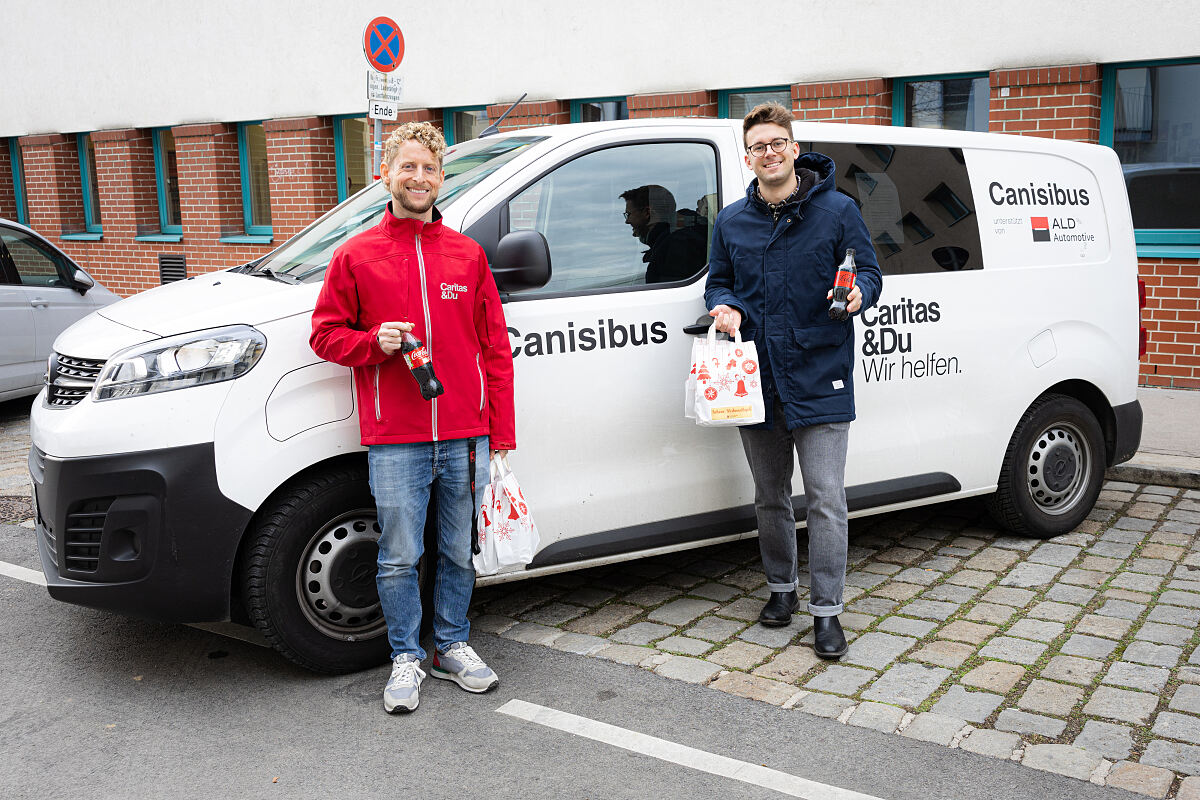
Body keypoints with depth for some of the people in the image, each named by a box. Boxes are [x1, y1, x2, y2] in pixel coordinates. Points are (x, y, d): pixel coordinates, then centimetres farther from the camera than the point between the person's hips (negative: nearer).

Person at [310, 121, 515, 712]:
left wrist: (501, 430, 4)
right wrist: (374, 342, -13)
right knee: (399, 557, 5)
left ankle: (453, 645, 30)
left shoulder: (467, 255, 9)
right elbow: (326, 334, 7)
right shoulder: (356, 256, 3)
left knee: (459, 551, 13)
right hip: (395, 440, -2)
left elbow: (494, 347, 9)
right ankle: (407, 658, 22)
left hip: (465, 437, 2)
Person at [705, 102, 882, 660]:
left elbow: (869, 271, 4)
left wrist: (858, 293, -19)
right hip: (757, 381, 4)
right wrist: (726, 308, -6)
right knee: (770, 496, 15)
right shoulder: (731, 222, 9)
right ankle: (781, 587, 33)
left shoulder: (837, 210, -1)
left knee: (826, 499, -3)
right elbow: (718, 282, 17)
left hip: (819, 380, -4)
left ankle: (826, 609, 6)